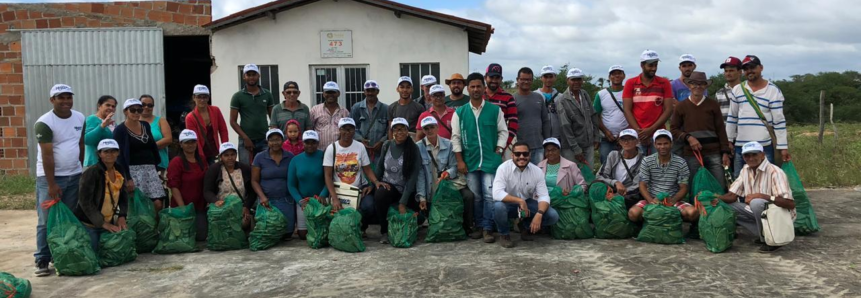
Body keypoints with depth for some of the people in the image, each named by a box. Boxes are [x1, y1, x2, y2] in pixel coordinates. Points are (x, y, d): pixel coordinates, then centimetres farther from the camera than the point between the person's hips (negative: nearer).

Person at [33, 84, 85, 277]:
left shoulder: (80, 118, 5)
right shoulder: (44, 123, -14)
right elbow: (47, 155, -16)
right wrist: (52, 184, -18)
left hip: (74, 176, 5)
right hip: (50, 177, -5)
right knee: (47, 221, -2)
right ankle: (42, 261, 4)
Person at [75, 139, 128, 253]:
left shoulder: (119, 172, 3)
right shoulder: (91, 172, -18)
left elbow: (123, 196, 13)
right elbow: (85, 201, -20)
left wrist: (122, 216, -3)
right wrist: (102, 223, -20)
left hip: (109, 223, 6)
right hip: (88, 224, -6)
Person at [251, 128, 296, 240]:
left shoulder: (290, 157, 3)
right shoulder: (259, 157, -1)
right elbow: (254, 181, 0)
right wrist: (262, 197, -14)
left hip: (286, 201, 1)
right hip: (267, 201, -1)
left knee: (287, 233, -5)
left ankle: (285, 235, 32)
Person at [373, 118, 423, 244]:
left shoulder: (413, 149, -8)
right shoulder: (387, 146, 2)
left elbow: (413, 177, -13)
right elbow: (379, 167, 14)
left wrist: (403, 203, -19)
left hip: (406, 190, -1)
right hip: (388, 186, 1)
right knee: (379, 195, -33)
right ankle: (384, 231, -12)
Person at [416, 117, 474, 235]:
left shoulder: (448, 144, 1)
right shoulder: (418, 147, -6)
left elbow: (454, 166, 2)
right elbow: (419, 173, -9)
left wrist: (448, 173, -22)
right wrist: (421, 196, -15)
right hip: (431, 189, -1)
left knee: (469, 196, -21)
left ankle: (467, 227, -4)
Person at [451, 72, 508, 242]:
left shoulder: (495, 110, 4)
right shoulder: (459, 112, 5)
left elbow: (503, 132, 7)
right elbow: (455, 137, 4)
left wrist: (498, 150, -4)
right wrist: (460, 161, -1)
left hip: (490, 160, -1)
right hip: (470, 161, 2)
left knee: (490, 195, -7)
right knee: (475, 196, 7)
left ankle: (487, 228, 1)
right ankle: (479, 227, 18)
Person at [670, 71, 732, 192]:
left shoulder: (713, 105, 7)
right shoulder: (681, 106, 6)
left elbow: (720, 130, 7)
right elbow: (673, 129, 7)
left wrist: (725, 152, 2)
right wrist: (688, 137, -10)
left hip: (713, 153, 1)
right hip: (691, 154, 0)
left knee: (720, 188, -2)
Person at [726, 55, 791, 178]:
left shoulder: (773, 91, -2)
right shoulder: (737, 90, 8)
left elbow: (779, 121, -4)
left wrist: (783, 147, -7)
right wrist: (728, 141, 10)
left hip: (764, 146, -4)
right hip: (740, 146, 4)